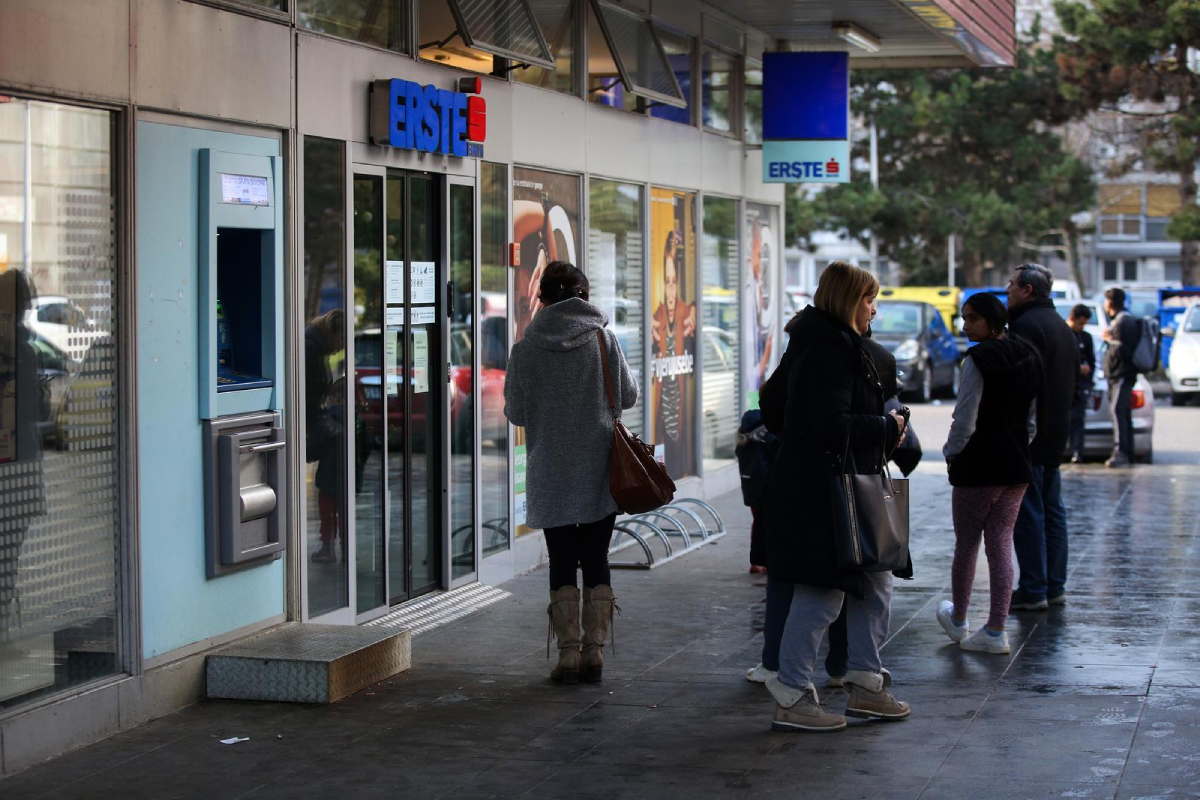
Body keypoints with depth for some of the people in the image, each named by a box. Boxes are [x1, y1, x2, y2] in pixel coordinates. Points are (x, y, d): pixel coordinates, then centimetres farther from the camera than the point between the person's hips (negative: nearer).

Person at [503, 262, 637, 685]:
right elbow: (628, 396, 4)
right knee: (596, 559, 9)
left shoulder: (526, 347, -6)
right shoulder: (603, 338, -4)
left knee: (562, 562, 7)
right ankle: (594, 651, 7)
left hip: (551, 472, -1)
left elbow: (515, 412, 0)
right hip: (599, 471, 1)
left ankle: (569, 652, 4)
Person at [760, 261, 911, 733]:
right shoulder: (828, 352, -17)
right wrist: (887, 429, -11)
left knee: (874, 587, 16)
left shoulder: (840, 347, 17)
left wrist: (883, 429, 10)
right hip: (820, 494, -11)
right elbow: (832, 425, -24)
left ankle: (865, 686, 25)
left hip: (843, 493, 11)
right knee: (820, 596, -6)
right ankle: (791, 699, 2)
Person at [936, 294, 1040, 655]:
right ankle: (996, 631, 6)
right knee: (1001, 544, 8)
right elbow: (1033, 418, 13)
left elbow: (965, 421, -16)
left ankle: (958, 621, 24)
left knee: (966, 544, 9)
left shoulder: (979, 359, -16)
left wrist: (951, 453, -1)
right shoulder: (1027, 357, 8)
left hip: (978, 467, -6)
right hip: (1017, 466, 7)